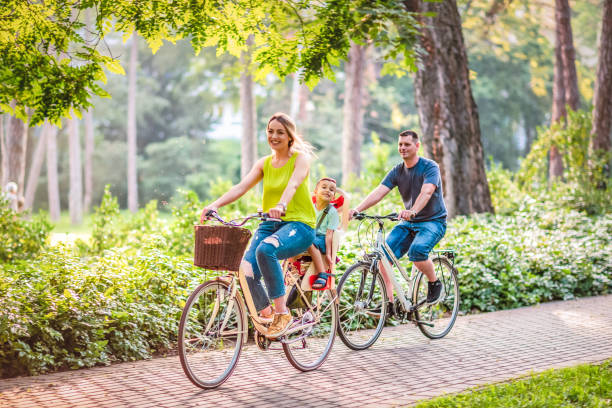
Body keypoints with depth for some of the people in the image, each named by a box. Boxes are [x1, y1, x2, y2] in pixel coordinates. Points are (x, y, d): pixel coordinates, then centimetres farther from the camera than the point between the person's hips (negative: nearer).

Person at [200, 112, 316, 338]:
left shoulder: (301, 158, -2)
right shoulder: (264, 163, 13)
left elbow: (293, 184, -23)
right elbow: (241, 186, 0)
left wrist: (281, 205, -44)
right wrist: (215, 205, -18)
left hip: (299, 224, -5)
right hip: (270, 224, 5)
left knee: (265, 249, -37)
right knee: (246, 271, -22)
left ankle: (282, 313, -24)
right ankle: (267, 316, 1)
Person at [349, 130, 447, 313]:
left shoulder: (430, 167, -12)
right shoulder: (397, 171, 4)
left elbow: (426, 192, -31)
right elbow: (378, 192, -8)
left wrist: (412, 211, -50)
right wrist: (357, 209, -25)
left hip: (433, 221, -6)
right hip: (408, 223, 6)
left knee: (417, 250, -35)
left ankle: (435, 284, -8)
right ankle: (389, 303, -9)